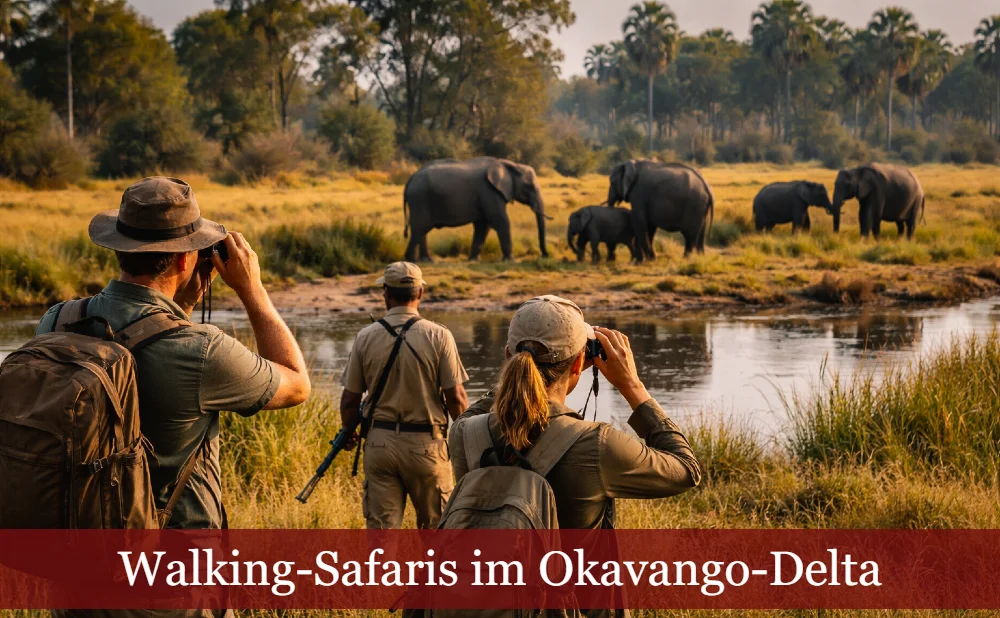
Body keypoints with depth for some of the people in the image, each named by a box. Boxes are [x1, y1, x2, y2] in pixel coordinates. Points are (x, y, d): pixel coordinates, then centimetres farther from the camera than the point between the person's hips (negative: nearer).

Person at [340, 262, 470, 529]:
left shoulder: (366, 337, -1)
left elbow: (350, 400, 2)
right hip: (426, 444, -1)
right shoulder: (438, 336, -7)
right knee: (435, 527, 13)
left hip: (380, 443, 2)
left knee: (381, 527, 5)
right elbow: (455, 397, -8)